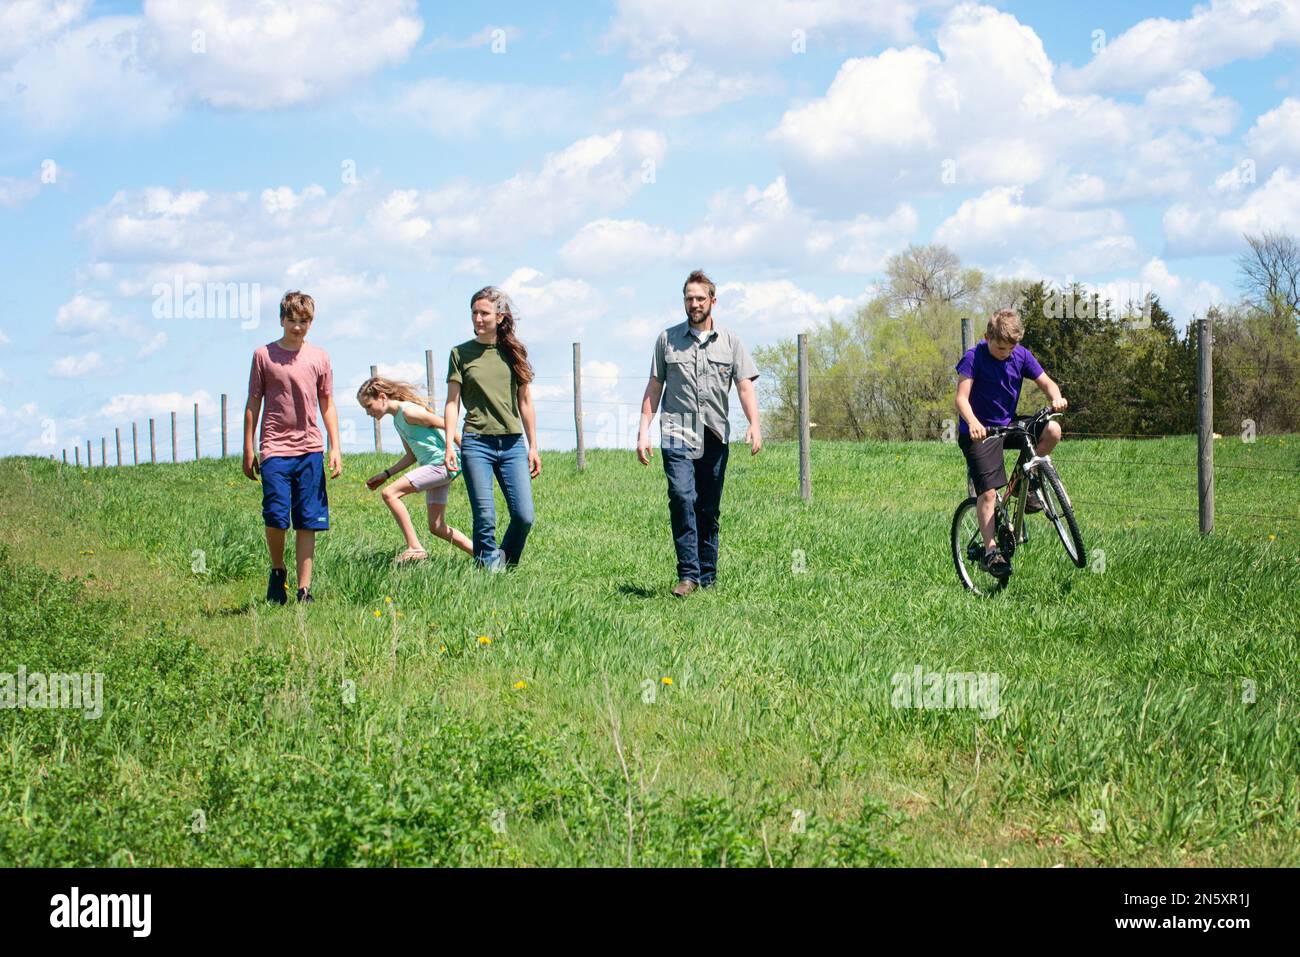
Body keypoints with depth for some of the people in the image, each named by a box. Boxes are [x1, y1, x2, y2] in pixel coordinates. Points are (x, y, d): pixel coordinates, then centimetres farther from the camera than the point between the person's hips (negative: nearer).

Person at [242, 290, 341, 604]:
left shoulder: (319, 357, 9)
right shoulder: (264, 355, 4)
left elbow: (328, 406, 13)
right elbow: (253, 404, 7)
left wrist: (335, 448, 6)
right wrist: (248, 450, 5)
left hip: (310, 450, 2)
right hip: (275, 449, -2)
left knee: (308, 523, 0)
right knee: (276, 518, -8)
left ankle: (304, 589, 5)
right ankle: (277, 572, 18)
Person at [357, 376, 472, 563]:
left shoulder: (408, 411, -12)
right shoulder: (397, 420, 17)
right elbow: (412, 456, 24)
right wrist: (385, 474, 17)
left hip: (442, 463, -10)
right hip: (434, 467, 10)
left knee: (389, 493, -15)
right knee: (437, 527, 11)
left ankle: (415, 548, -15)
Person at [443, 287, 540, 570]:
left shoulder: (513, 353, 10)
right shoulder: (461, 354, 4)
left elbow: (525, 402, 13)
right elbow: (452, 403, 4)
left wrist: (533, 447, 11)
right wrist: (449, 445, -5)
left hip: (513, 444, 2)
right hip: (476, 443, -2)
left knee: (524, 517, -5)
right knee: (484, 518, -7)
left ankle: (506, 566, 17)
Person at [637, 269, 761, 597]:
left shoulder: (730, 341, 9)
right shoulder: (667, 339, 8)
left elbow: (745, 386, 4)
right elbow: (654, 388, 11)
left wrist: (754, 424, -12)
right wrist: (643, 431, 4)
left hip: (715, 437, 2)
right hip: (677, 434, -2)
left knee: (710, 510, 6)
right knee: (682, 497, -20)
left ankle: (707, 577, 14)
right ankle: (688, 574, -20)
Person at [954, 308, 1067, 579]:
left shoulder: (1021, 355, -3)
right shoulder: (974, 357, -16)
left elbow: (1046, 382, -4)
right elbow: (962, 397, -24)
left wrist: (1056, 398, -29)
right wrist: (973, 423, -44)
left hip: (1009, 424, 5)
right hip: (979, 431, -5)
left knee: (1052, 431, -19)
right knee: (988, 492, -13)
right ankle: (990, 551, -7)